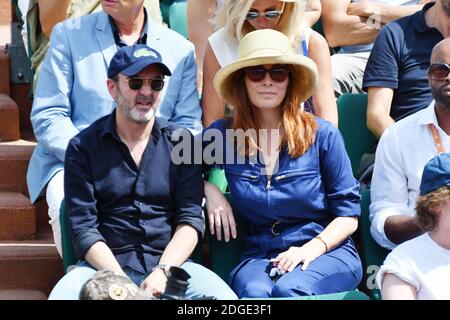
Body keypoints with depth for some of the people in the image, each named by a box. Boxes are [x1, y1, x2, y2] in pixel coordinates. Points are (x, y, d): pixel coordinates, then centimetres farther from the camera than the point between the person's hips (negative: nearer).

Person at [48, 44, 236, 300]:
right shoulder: (83, 147, 5)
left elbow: (191, 217, 2)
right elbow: (83, 228, -3)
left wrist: (162, 272, -14)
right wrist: (121, 284, -17)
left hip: (170, 262, 1)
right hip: (104, 265, -1)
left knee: (224, 297, -27)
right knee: (62, 294, -32)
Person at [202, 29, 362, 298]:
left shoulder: (323, 135, 1)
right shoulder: (222, 136, 5)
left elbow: (348, 214, 3)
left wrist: (311, 249, -14)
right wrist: (208, 188, 1)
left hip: (328, 250, 0)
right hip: (259, 255, 0)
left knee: (288, 289, -33)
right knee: (254, 292, -35)